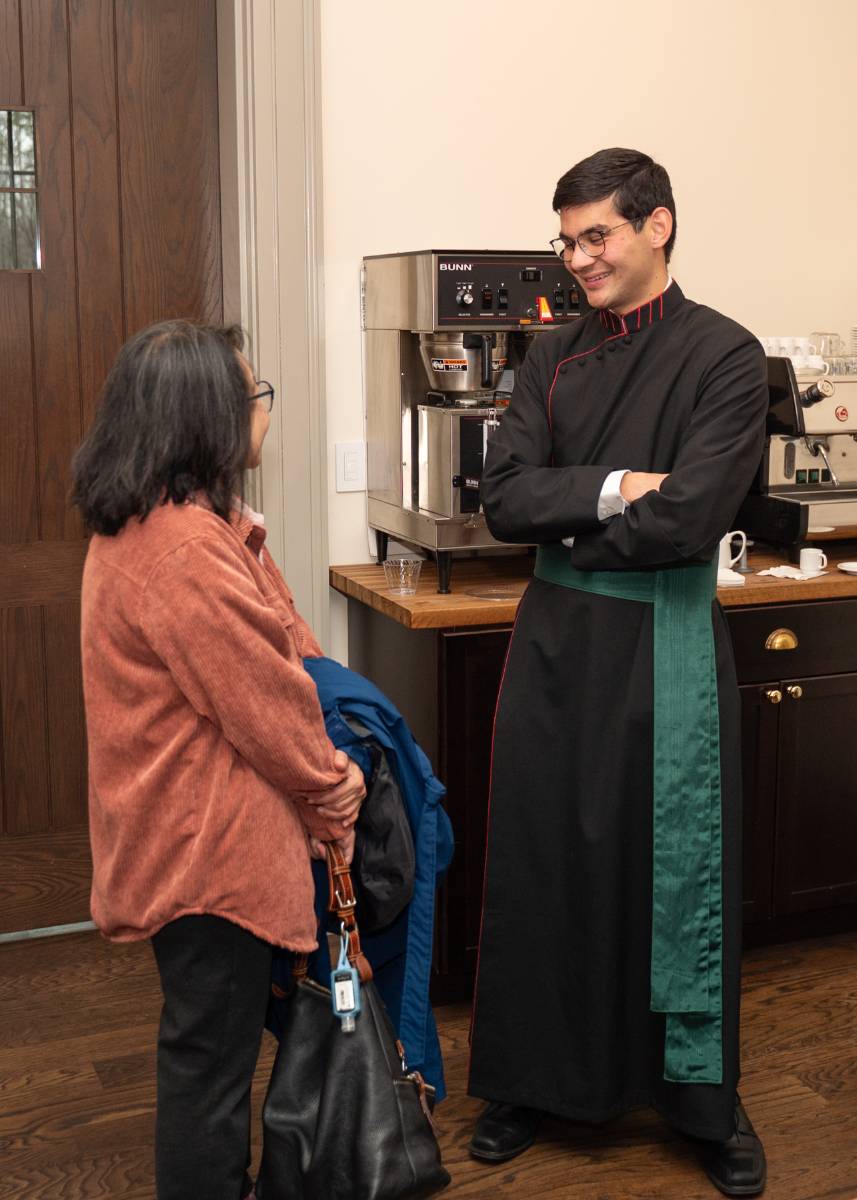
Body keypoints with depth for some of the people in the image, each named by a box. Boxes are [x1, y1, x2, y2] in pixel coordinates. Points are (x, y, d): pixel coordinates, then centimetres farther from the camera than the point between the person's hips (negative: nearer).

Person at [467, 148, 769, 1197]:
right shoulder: (554, 357, 8)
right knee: (544, 861, 11)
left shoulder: (721, 355, -8)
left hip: (662, 639, -4)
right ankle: (539, 1079, 28)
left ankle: (704, 1099, 25)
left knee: (674, 867, 6)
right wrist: (614, 489, -16)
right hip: (554, 634, 5)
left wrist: (563, 522, -7)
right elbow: (504, 496, -3)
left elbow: (688, 519, -19)